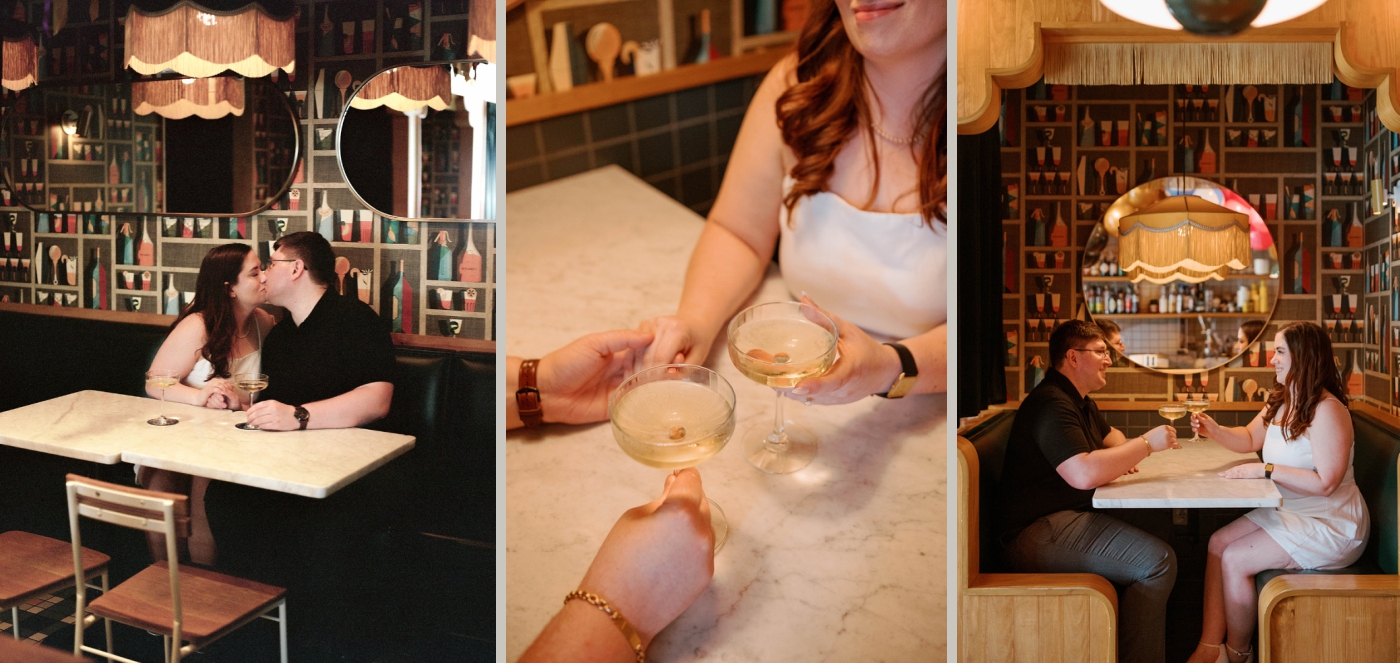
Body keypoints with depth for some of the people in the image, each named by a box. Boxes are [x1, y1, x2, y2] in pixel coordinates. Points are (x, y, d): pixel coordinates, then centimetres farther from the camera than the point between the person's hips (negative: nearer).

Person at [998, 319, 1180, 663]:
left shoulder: (1078, 400, 18)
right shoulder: (1052, 404, -18)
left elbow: (1111, 435, 35)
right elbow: (1084, 474, -30)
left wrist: (1125, 453, 10)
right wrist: (1146, 444, -18)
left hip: (1066, 516, 11)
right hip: (1037, 531, -11)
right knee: (1157, 561, -20)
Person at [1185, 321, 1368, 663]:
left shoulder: (1327, 410, -22)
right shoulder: (1279, 402, 6)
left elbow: (1325, 483, -26)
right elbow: (1250, 439, 23)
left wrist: (1266, 471, -24)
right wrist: (1214, 430, 3)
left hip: (1330, 524, -9)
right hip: (1287, 511, 9)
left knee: (1235, 560, -16)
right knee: (1218, 543, -4)